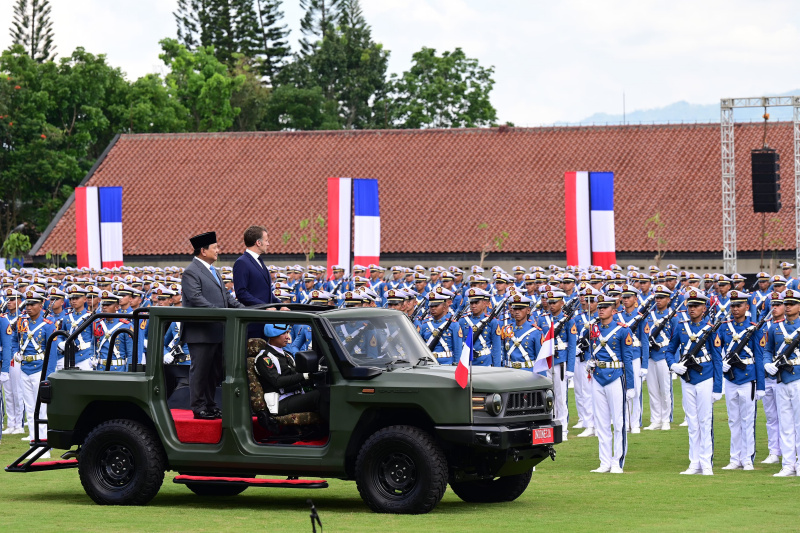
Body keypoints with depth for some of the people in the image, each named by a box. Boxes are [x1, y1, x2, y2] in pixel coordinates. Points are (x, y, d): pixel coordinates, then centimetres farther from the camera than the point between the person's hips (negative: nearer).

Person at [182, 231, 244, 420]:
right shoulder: (191, 272, -12)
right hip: (201, 332, -9)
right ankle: (198, 407, 2)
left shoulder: (212, 271, 19)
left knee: (215, 371, 13)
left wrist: (242, 309, 5)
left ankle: (210, 405, 22)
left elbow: (225, 295, 20)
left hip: (217, 332, 9)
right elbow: (196, 299, -22)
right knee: (200, 370, -3)